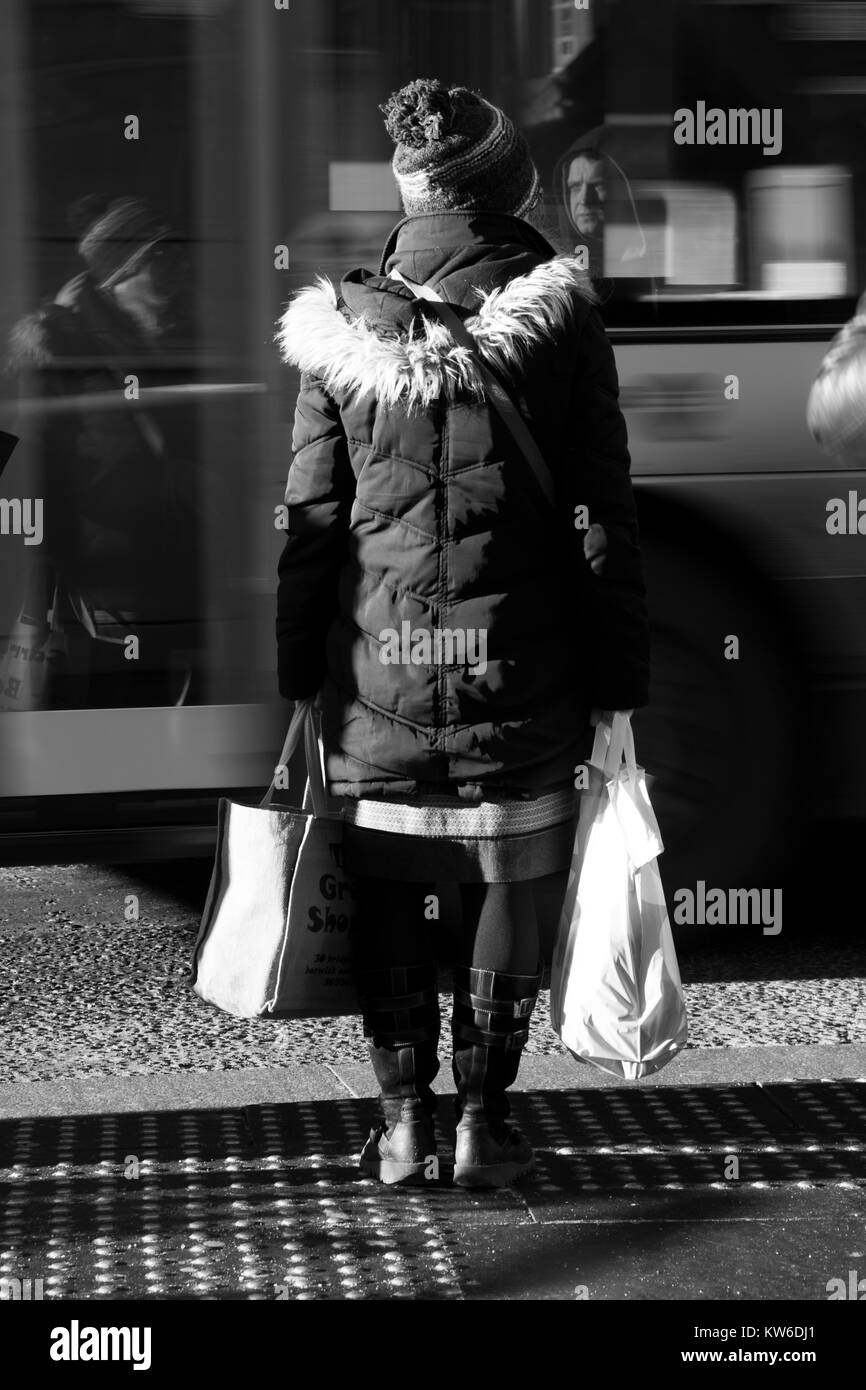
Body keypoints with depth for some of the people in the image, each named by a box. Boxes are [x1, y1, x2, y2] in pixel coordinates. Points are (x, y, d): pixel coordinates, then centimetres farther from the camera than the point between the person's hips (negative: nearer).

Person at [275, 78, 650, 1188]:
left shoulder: (344, 327, 0)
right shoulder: (559, 317, -4)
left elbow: (311, 521, 3)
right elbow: (606, 513, -3)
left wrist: (298, 674, 10)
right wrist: (619, 674, 3)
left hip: (379, 654, 1)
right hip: (519, 659, -1)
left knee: (388, 894, 10)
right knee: (508, 887, 9)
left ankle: (403, 1123, 14)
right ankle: (484, 1123, 12)